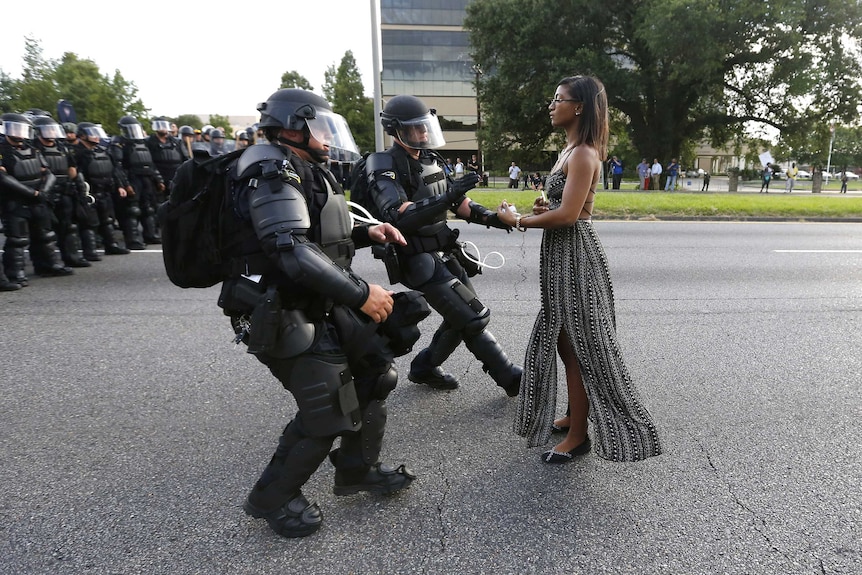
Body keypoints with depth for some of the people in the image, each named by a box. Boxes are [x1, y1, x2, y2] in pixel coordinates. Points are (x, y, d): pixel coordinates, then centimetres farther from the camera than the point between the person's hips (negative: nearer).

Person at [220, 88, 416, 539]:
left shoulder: (304, 172, 16)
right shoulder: (272, 173, -17)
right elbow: (292, 251, -29)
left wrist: (365, 233, 8)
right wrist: (360, 294, -27)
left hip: (323, 308, 10)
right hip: (287, 319, -10)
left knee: (374, 371, 14)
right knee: (327, 413, -7)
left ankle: (357, 470, 32)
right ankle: (272, 498, 18)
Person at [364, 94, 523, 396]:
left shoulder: (430, 160, 11)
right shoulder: (385, 168, -14)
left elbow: (456, 202, 17)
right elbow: (398, 216, -30)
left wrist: (489, 217, 2)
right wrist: (447, 197, -37)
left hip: (444, 254, 9)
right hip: (420, 261, -9)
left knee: (462, 317, 13)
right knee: (474, 318, -8)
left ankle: (424, 367, 30)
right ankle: (511, 378, 7)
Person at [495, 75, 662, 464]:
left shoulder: (583, 154, -16)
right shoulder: (571, 150, 14)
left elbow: (568, 214, -24)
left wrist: (518, 221, -14)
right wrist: (544, 208, 0)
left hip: (574, 255, -10)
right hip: (561, 255, 10)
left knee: (578, 345, -1)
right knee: (564, 340, 17)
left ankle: (578, 435, 13)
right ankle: (574, 416, 33)